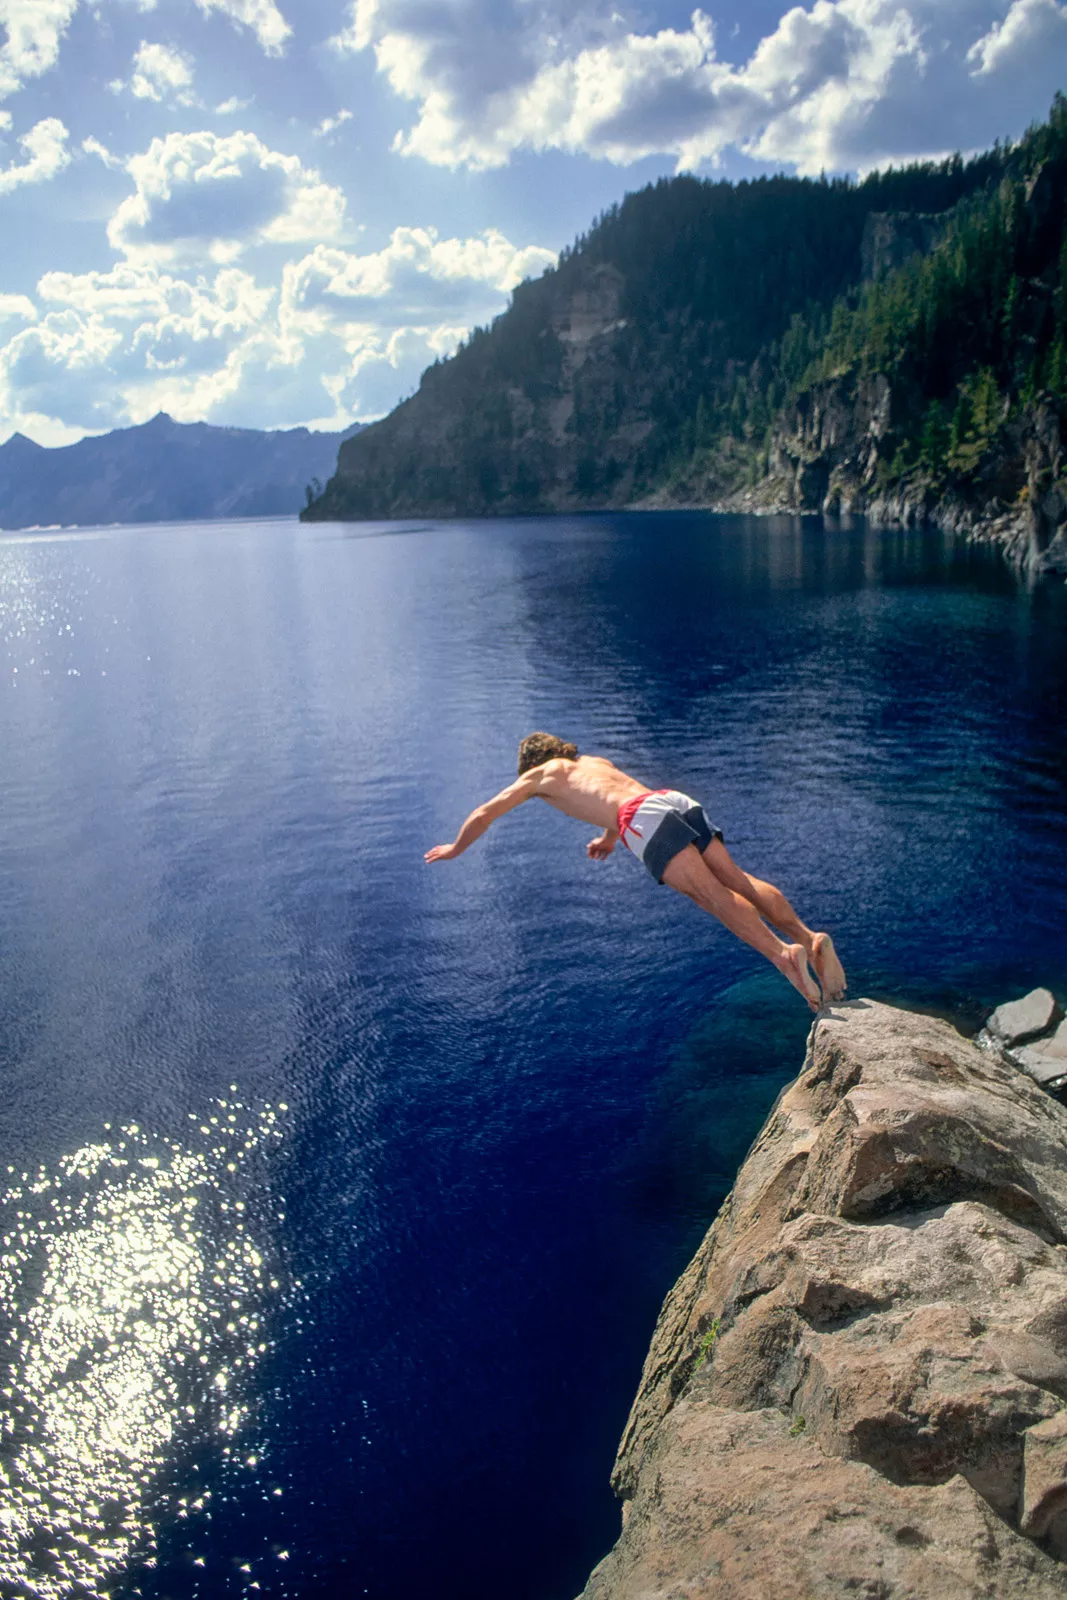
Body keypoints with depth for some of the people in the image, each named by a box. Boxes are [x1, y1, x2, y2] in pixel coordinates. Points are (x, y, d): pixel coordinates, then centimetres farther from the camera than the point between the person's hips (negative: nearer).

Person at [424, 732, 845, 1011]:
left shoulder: (541, 774, 25)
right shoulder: (596, 762, 41)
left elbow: (484, 813, 32)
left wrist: (454, 849, 49)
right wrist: (608, 838, 78)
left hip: (645, 818, -6)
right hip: (678, 799, 6)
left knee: (711, 893, -20)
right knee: (736, 879, -7)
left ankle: (783, 953, -38)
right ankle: (808, 937, -26)